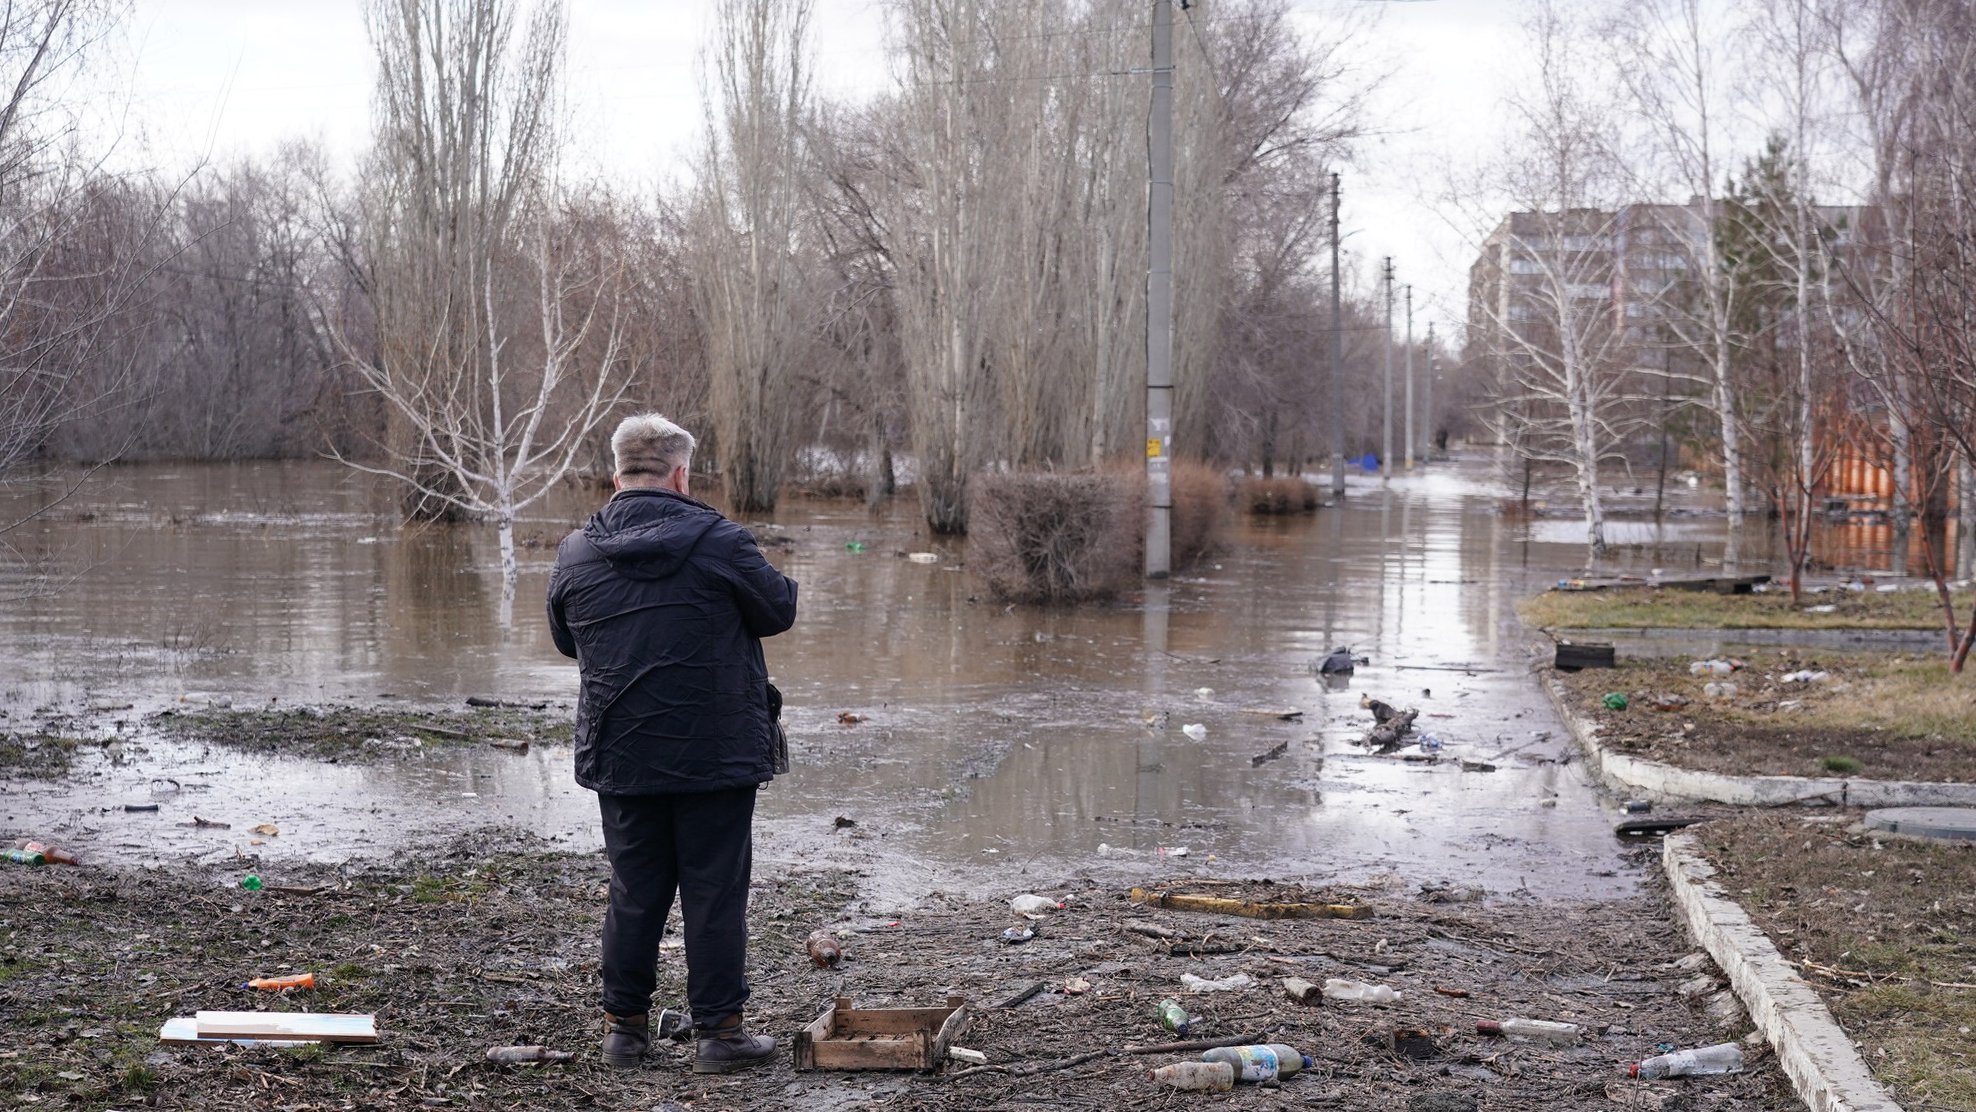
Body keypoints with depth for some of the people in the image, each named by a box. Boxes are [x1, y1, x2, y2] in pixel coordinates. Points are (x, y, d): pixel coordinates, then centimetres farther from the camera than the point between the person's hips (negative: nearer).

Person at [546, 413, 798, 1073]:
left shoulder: (576, 555, 1)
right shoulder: (719, 542, -12)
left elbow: (566, 640, 15)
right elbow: (779, 609, 0)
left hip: (620, 757, 4)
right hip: (716, 755, -4)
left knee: (634, 893, 14)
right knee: (715, 893, 4)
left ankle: (624, 1024, 20)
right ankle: (718, 1030, 7)